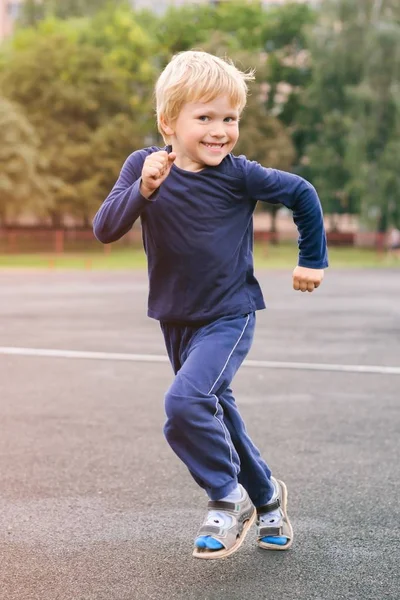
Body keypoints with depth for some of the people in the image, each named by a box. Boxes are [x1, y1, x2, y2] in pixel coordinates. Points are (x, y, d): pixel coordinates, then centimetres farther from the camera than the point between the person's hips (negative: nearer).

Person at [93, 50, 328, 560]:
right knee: (215, 413, 18)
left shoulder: (238, 175, -16)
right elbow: (105, 229, -18)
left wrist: (311, 261, 7)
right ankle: (265, 494, 40)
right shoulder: (144, 165, -9)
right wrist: (142, 189, -35)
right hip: (175, 320, 5)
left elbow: (302, 195, 0)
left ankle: (228, 497, -3)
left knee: (186, 402, -25)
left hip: (229, 316, -5)